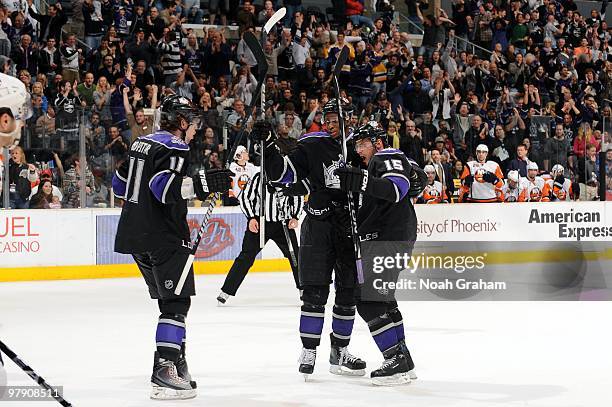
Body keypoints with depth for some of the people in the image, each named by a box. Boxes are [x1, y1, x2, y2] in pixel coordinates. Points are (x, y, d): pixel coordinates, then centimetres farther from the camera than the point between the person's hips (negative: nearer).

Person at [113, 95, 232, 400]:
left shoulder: (141, 143, 16)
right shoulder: (173, 147, -12)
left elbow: (120, 183, 24)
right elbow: (164, 186, -27)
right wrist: (201, 184, -32)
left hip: (135, 236, 10)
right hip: (164, 237, -9)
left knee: (168, 298, 18)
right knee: (176, 302, -11)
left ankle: (175, 359, 23)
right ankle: (165, 370, -20)